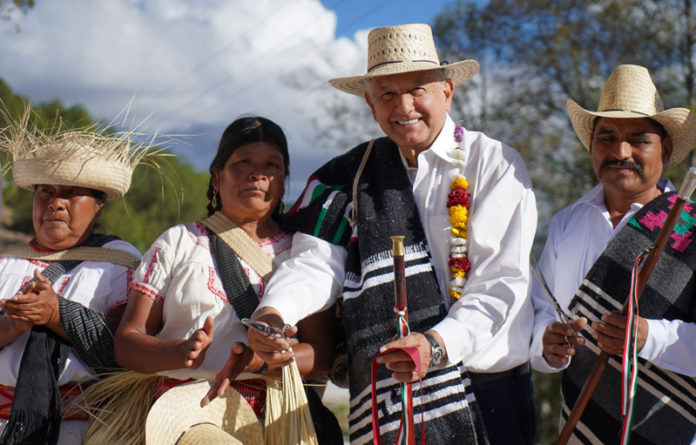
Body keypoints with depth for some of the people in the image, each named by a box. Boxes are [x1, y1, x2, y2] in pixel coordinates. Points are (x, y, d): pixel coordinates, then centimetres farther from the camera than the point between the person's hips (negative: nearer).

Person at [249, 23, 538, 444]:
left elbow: (501, 281, -12)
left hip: (485, 385, -2)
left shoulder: (494, 165, -3)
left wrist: (438, 344, -27)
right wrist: (272, 312, -23)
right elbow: (319, 261, -2)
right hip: (388, 391, 2)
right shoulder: (356, 172, 8)